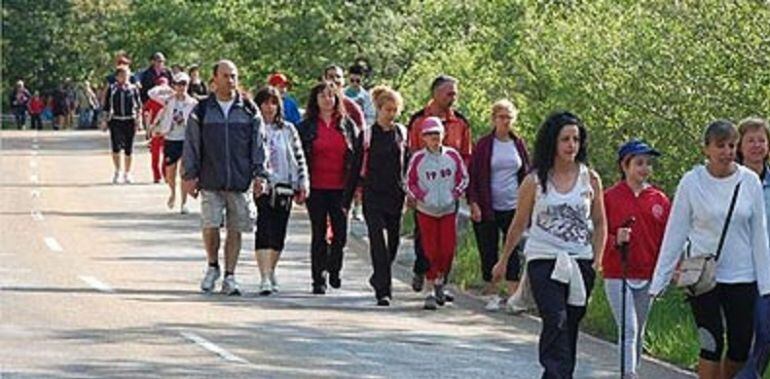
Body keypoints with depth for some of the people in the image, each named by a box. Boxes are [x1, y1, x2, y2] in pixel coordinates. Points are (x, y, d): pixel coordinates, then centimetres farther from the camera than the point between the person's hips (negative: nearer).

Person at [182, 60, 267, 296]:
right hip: (210, 182, -1)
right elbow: (191, 145, 7)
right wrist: (189, 175, 1)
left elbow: (258, 145, 8)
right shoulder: (201, 111, 6)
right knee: (210, 225, -11)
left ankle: (229, 277, 12)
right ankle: (213, 266, 14)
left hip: (241, 182, 1)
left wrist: (259, 175, 1)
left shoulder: (249, 111, 7)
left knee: (235, 230, 3)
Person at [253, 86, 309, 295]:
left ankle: (270, 272, 24)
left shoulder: (288, 130, 12)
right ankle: (265, 278, -16)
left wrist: (303, 184, 8)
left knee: (279, 233, 7)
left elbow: (299, 158, 14)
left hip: (284, 186, 4)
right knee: (264, 230, -12)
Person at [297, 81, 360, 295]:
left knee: (341, 233, 1)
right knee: (319, 234, 2)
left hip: (340, 188, 1)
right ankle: (319, 279, 8)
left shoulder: (347, 125, 7)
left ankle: (334, 269, 26)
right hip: (316, 188, -1)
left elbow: (357, 155, 9)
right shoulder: (307, 126, 3)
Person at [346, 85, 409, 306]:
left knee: (393, 244, 12)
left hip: (396, 197, 4)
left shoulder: (402, 133, 8)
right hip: (373, 196, -4)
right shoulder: (367, 135, -1)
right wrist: (347, 199, 1)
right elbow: (356, 169, 2)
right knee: (380, 244, -12)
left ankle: (379, 279, 35)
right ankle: (383, 290, -13)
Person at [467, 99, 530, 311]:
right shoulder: (484, 145, -1)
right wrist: (473, 203, -9)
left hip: (513, 207, 2)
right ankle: (492, 294, 12)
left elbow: (527, 174, 15)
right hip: (488, 208, -2)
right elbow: (472, 176, 0)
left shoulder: (519, 145, 7)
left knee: (513, 250, -3)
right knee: (489, 252, 3)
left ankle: (513, 295, -3)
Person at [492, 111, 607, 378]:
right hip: (544, 260, -3)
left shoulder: (590, 179, 4)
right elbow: (519, 224, 10)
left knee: (570, 326, 6)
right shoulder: (535, 181, -1)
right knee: (556, 323, -17)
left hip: (580, 262, 3)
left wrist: (597, 261, 4)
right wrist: (503, 261, 17)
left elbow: (599, 224, 12)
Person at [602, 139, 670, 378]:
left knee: (639, 332, 15)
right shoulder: (610, 197, -5)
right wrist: (615, 240, -22)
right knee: (628, 330, -11)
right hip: (617, 275, -4)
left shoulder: (659, 200, 5)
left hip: (648, 276, 4)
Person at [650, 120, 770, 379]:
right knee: (712, 345, -8)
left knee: (741, 348, 3)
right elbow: (675, 234, 0)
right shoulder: (692, 182, -4)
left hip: (743, 278, 2)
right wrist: (659, 280, -2)